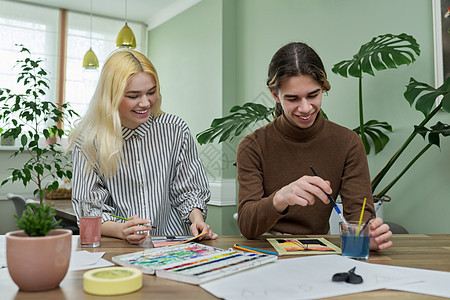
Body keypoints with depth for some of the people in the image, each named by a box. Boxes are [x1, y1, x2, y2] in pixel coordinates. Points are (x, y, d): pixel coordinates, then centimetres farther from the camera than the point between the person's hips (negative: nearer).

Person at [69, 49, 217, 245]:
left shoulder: (175, 130, 2)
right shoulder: (88, 141, -3)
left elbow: (186, 190, 8)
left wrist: (196, 218, -12)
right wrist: (122, 230, -24)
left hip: (171, 243, 1)